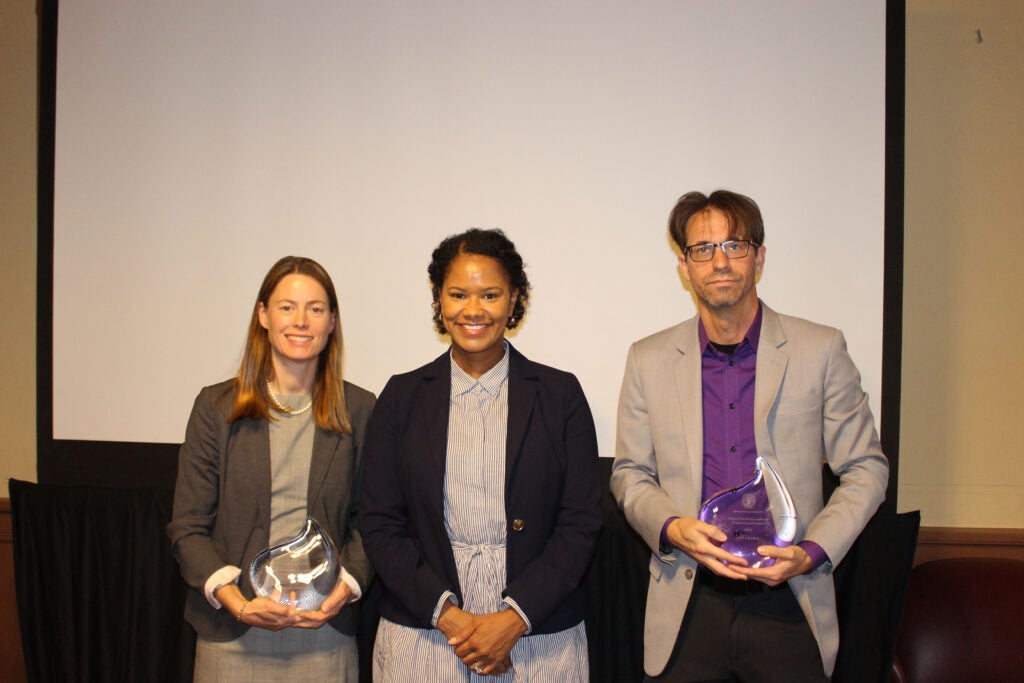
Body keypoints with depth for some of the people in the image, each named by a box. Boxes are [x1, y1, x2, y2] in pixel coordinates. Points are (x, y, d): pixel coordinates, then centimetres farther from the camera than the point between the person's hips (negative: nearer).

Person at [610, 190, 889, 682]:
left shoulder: (821, 350, 1)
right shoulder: (648, 359, 5)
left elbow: (865, 469, 4)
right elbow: (629, 474, 10)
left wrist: (812, 553, -9)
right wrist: (671, 527, -10)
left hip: (789, 604, -1)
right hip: (687, 607, 1)